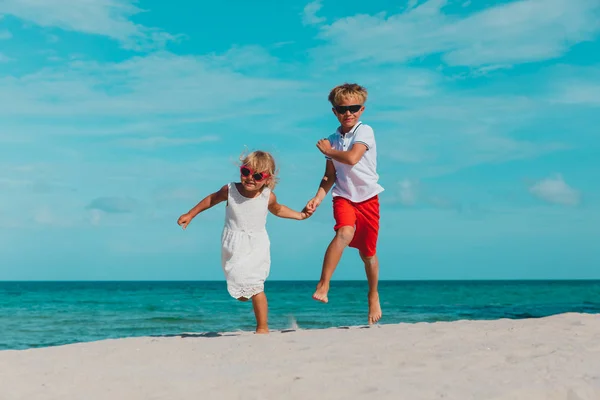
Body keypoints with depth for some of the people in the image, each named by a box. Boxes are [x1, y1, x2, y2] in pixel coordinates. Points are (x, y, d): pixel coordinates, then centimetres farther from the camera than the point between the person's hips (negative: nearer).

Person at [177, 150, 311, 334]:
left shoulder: (268, 196, -12)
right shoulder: (230, 190, -13)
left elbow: (277, 209, 12)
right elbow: (212, 199, 6)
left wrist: (300, 215, 10)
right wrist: (190, 214, 12)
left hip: (256, 247, -1)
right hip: (233, 247, 1)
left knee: (255, 286, -7)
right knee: (237, 280, 8)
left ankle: (262, 328, 4)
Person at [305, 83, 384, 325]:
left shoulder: (364, 131, -7)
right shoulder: (333, 140, 8)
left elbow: (352, 158, -23)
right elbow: (330, 176, 11)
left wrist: (327, 151, -7)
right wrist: (318, 198, -3)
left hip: (368, 198, -2)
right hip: (343, 197, 2)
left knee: (368, 252, 7)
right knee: (345, 232, -30)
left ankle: (373, 296, 31)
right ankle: (323, 286, -30)